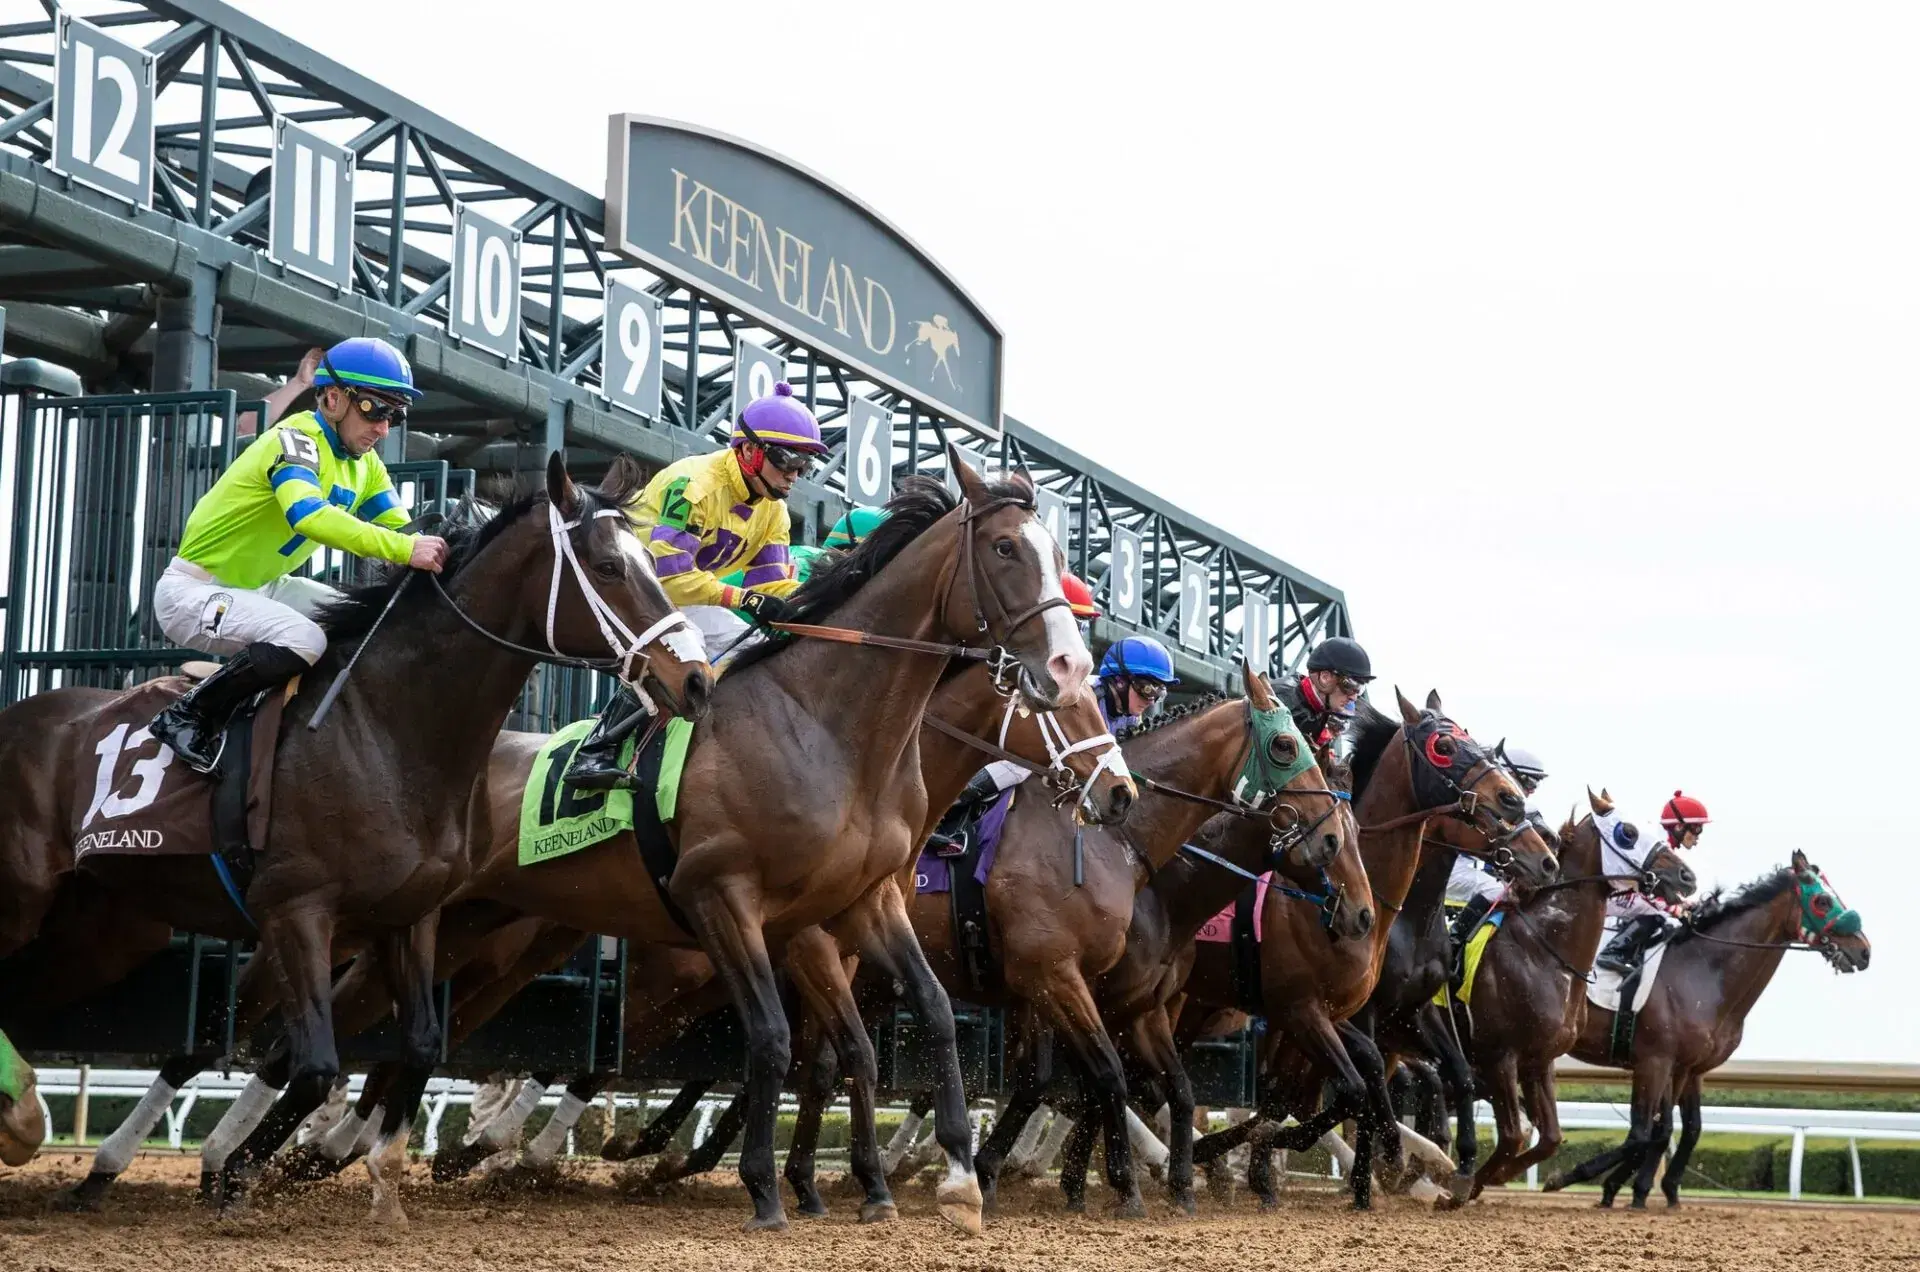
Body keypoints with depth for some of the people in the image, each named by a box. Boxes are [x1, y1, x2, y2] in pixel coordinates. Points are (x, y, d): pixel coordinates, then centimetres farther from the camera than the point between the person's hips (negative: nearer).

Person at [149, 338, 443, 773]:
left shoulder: (366, 465, 6)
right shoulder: (295, 440, -22)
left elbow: (399, 529, 1)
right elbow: (307, 515, -41)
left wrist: (433, 551, -23)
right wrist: (404, 549, -48)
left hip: (260, 588, 10)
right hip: (193, 590, -10)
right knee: (303, 640, -31)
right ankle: (189, 717, -16)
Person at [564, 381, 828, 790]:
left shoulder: (773, 508, 0)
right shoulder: (693, 484, -29)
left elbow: (772, 580, -4)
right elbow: (672, 576, -35)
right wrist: (745, 598, -41)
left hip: (684, 597, 10)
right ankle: (595, 753, -32)